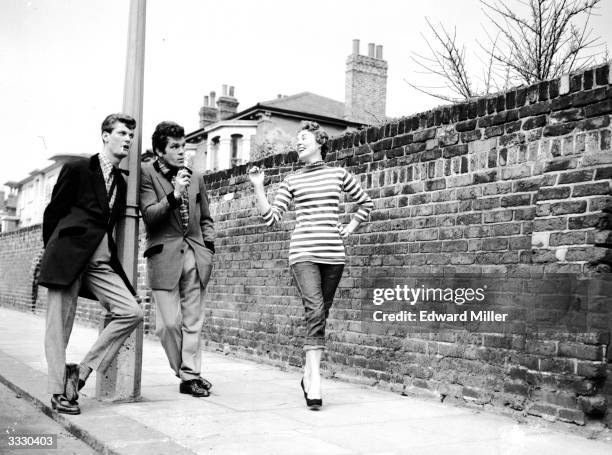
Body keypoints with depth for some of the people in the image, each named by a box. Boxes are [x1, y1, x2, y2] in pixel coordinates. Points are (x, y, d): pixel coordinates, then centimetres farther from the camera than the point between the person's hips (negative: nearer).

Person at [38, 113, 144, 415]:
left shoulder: (121, 182, 18)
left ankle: (81, 372, 0)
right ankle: (59, 392, 8)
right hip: (68, 255, -6)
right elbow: (53, 212, 4)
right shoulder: (77, 169, 1)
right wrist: (53, 252, 9)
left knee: (132, 312, -8)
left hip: (102, 262, 6)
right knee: (59, 325, -3)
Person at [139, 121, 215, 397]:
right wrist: (174, 195, -20)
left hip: (194, 255, 4)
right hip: (164, 257, -3)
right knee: (169, 322, -4)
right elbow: (149, 215, -8)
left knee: (193, 321, 3)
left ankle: (190, 376, 9)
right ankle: (185, 372, 15)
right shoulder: (147, 174, 0)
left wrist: (209, 248, 9)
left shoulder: (196, 177, 13)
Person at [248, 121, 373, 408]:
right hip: (303, 252, -1)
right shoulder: (292, 181, 11)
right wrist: (258, 187, -1)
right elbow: (271, 218, 5)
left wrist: (350, 228, 12)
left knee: (320, 314, 5)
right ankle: (315, 379, -20)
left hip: (333, 253, 2)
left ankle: (309, 373, 17)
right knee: (315, 311, -18)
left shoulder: (339, 174, 11)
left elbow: (366, 204, 22)